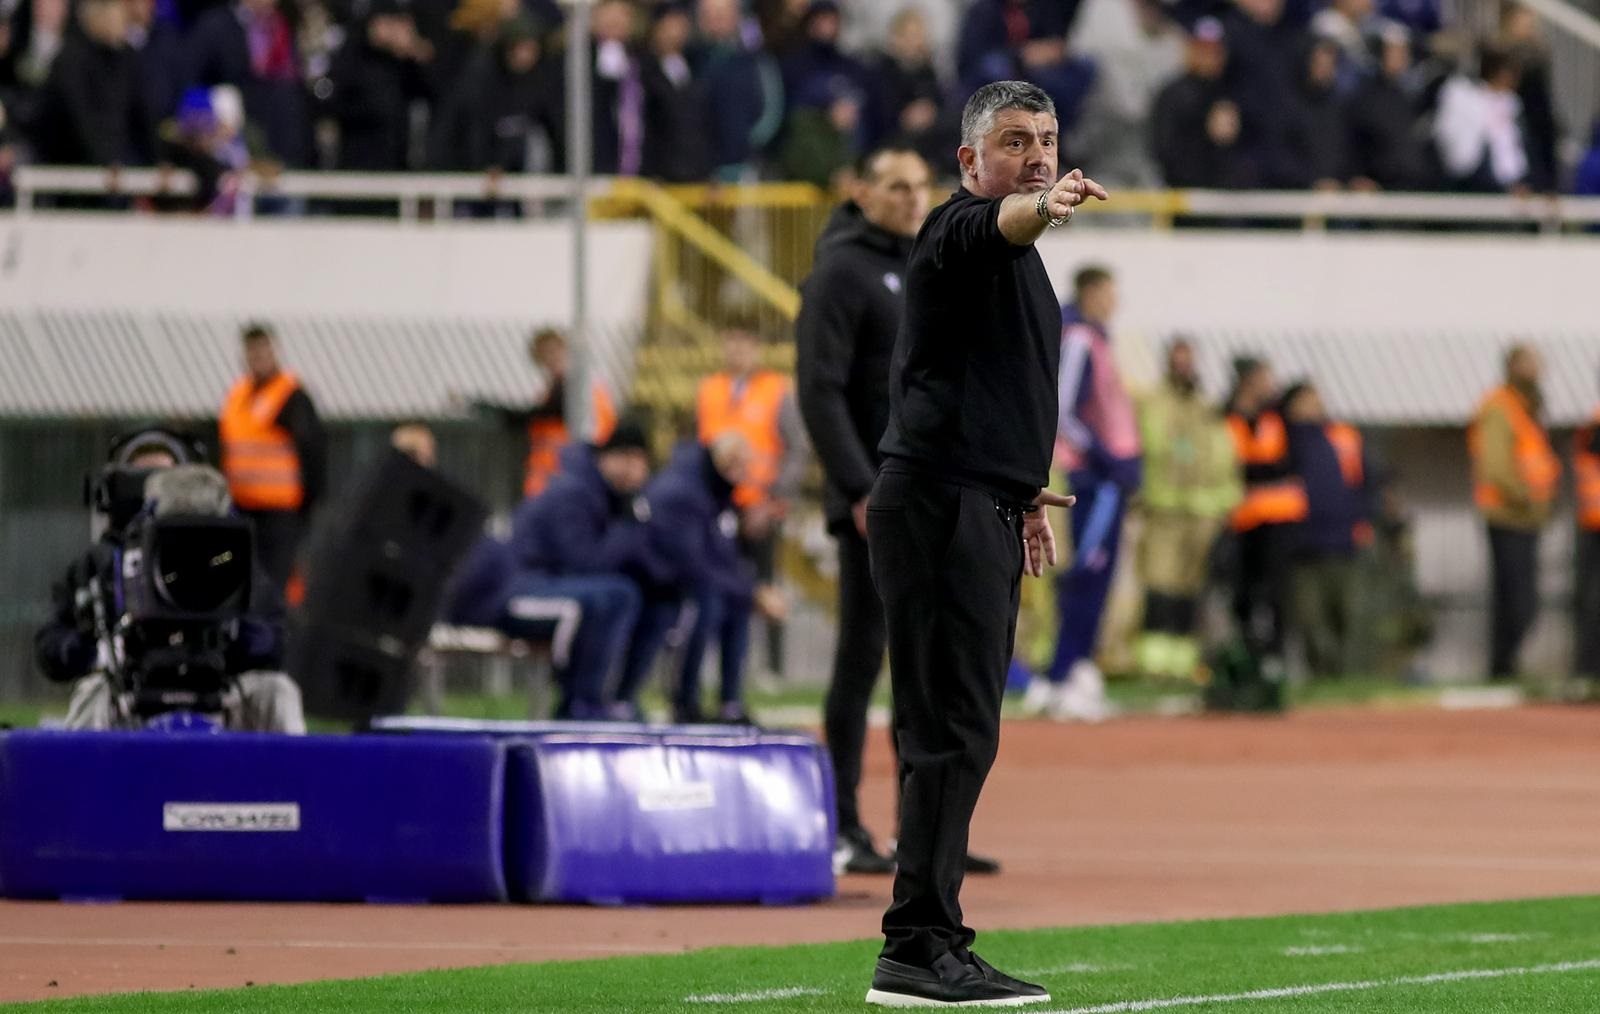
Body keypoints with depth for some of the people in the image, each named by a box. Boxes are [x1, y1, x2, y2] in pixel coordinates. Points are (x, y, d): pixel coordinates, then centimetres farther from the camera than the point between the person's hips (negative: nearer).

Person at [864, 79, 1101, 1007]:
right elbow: (1000, 223, -34)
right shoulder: (963, 226, -9)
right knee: (953, 732, -14)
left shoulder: (1017, 256, 21)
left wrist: (1021, 486, 32)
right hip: (941, 505, -10)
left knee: (959, 734, 11)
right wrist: (1046, 208, -56)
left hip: (984, 511, 10)